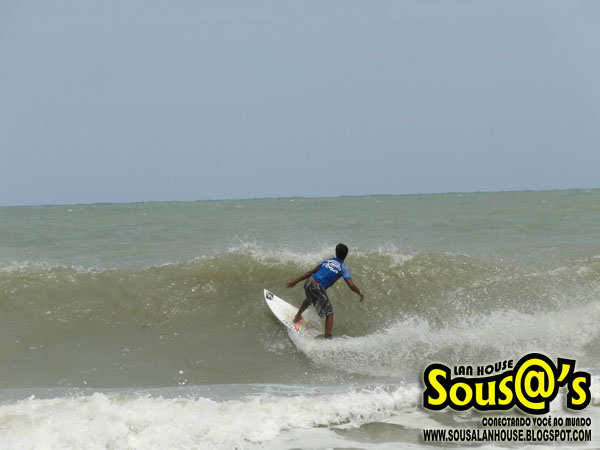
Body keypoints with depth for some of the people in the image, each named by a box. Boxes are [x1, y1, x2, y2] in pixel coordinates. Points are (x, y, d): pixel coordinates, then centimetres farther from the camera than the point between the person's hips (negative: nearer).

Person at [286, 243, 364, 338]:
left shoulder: (327, 261, 17)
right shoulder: (344, 268, 2)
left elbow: (311, 272, 17)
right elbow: (351, 285, -7)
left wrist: (295, 281, 20)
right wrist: (360, 293, 10)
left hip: (308, 283, 6)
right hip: (318, 288, -6)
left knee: (309, 299, 40)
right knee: (329, 313, 5)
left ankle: (297, 317, 61)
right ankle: (327, 337, -6)